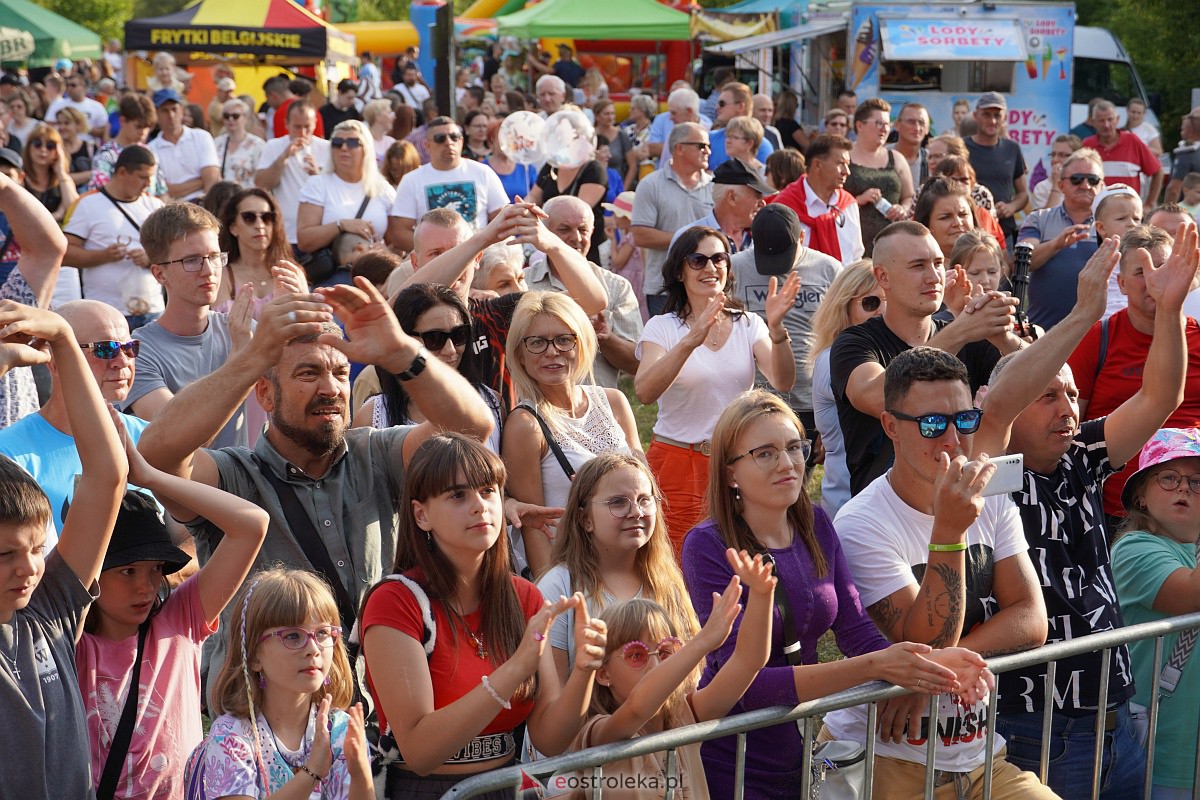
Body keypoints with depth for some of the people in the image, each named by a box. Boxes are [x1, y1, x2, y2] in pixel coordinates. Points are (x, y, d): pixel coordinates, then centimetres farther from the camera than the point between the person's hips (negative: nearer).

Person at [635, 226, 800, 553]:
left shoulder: (748, 325, 7)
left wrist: (775, 327, -25)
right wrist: (691, 340, -31)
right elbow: (644, 391, -19)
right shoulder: (663, 327, 0)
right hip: (677, 462, -2)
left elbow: (782, 382, -8)